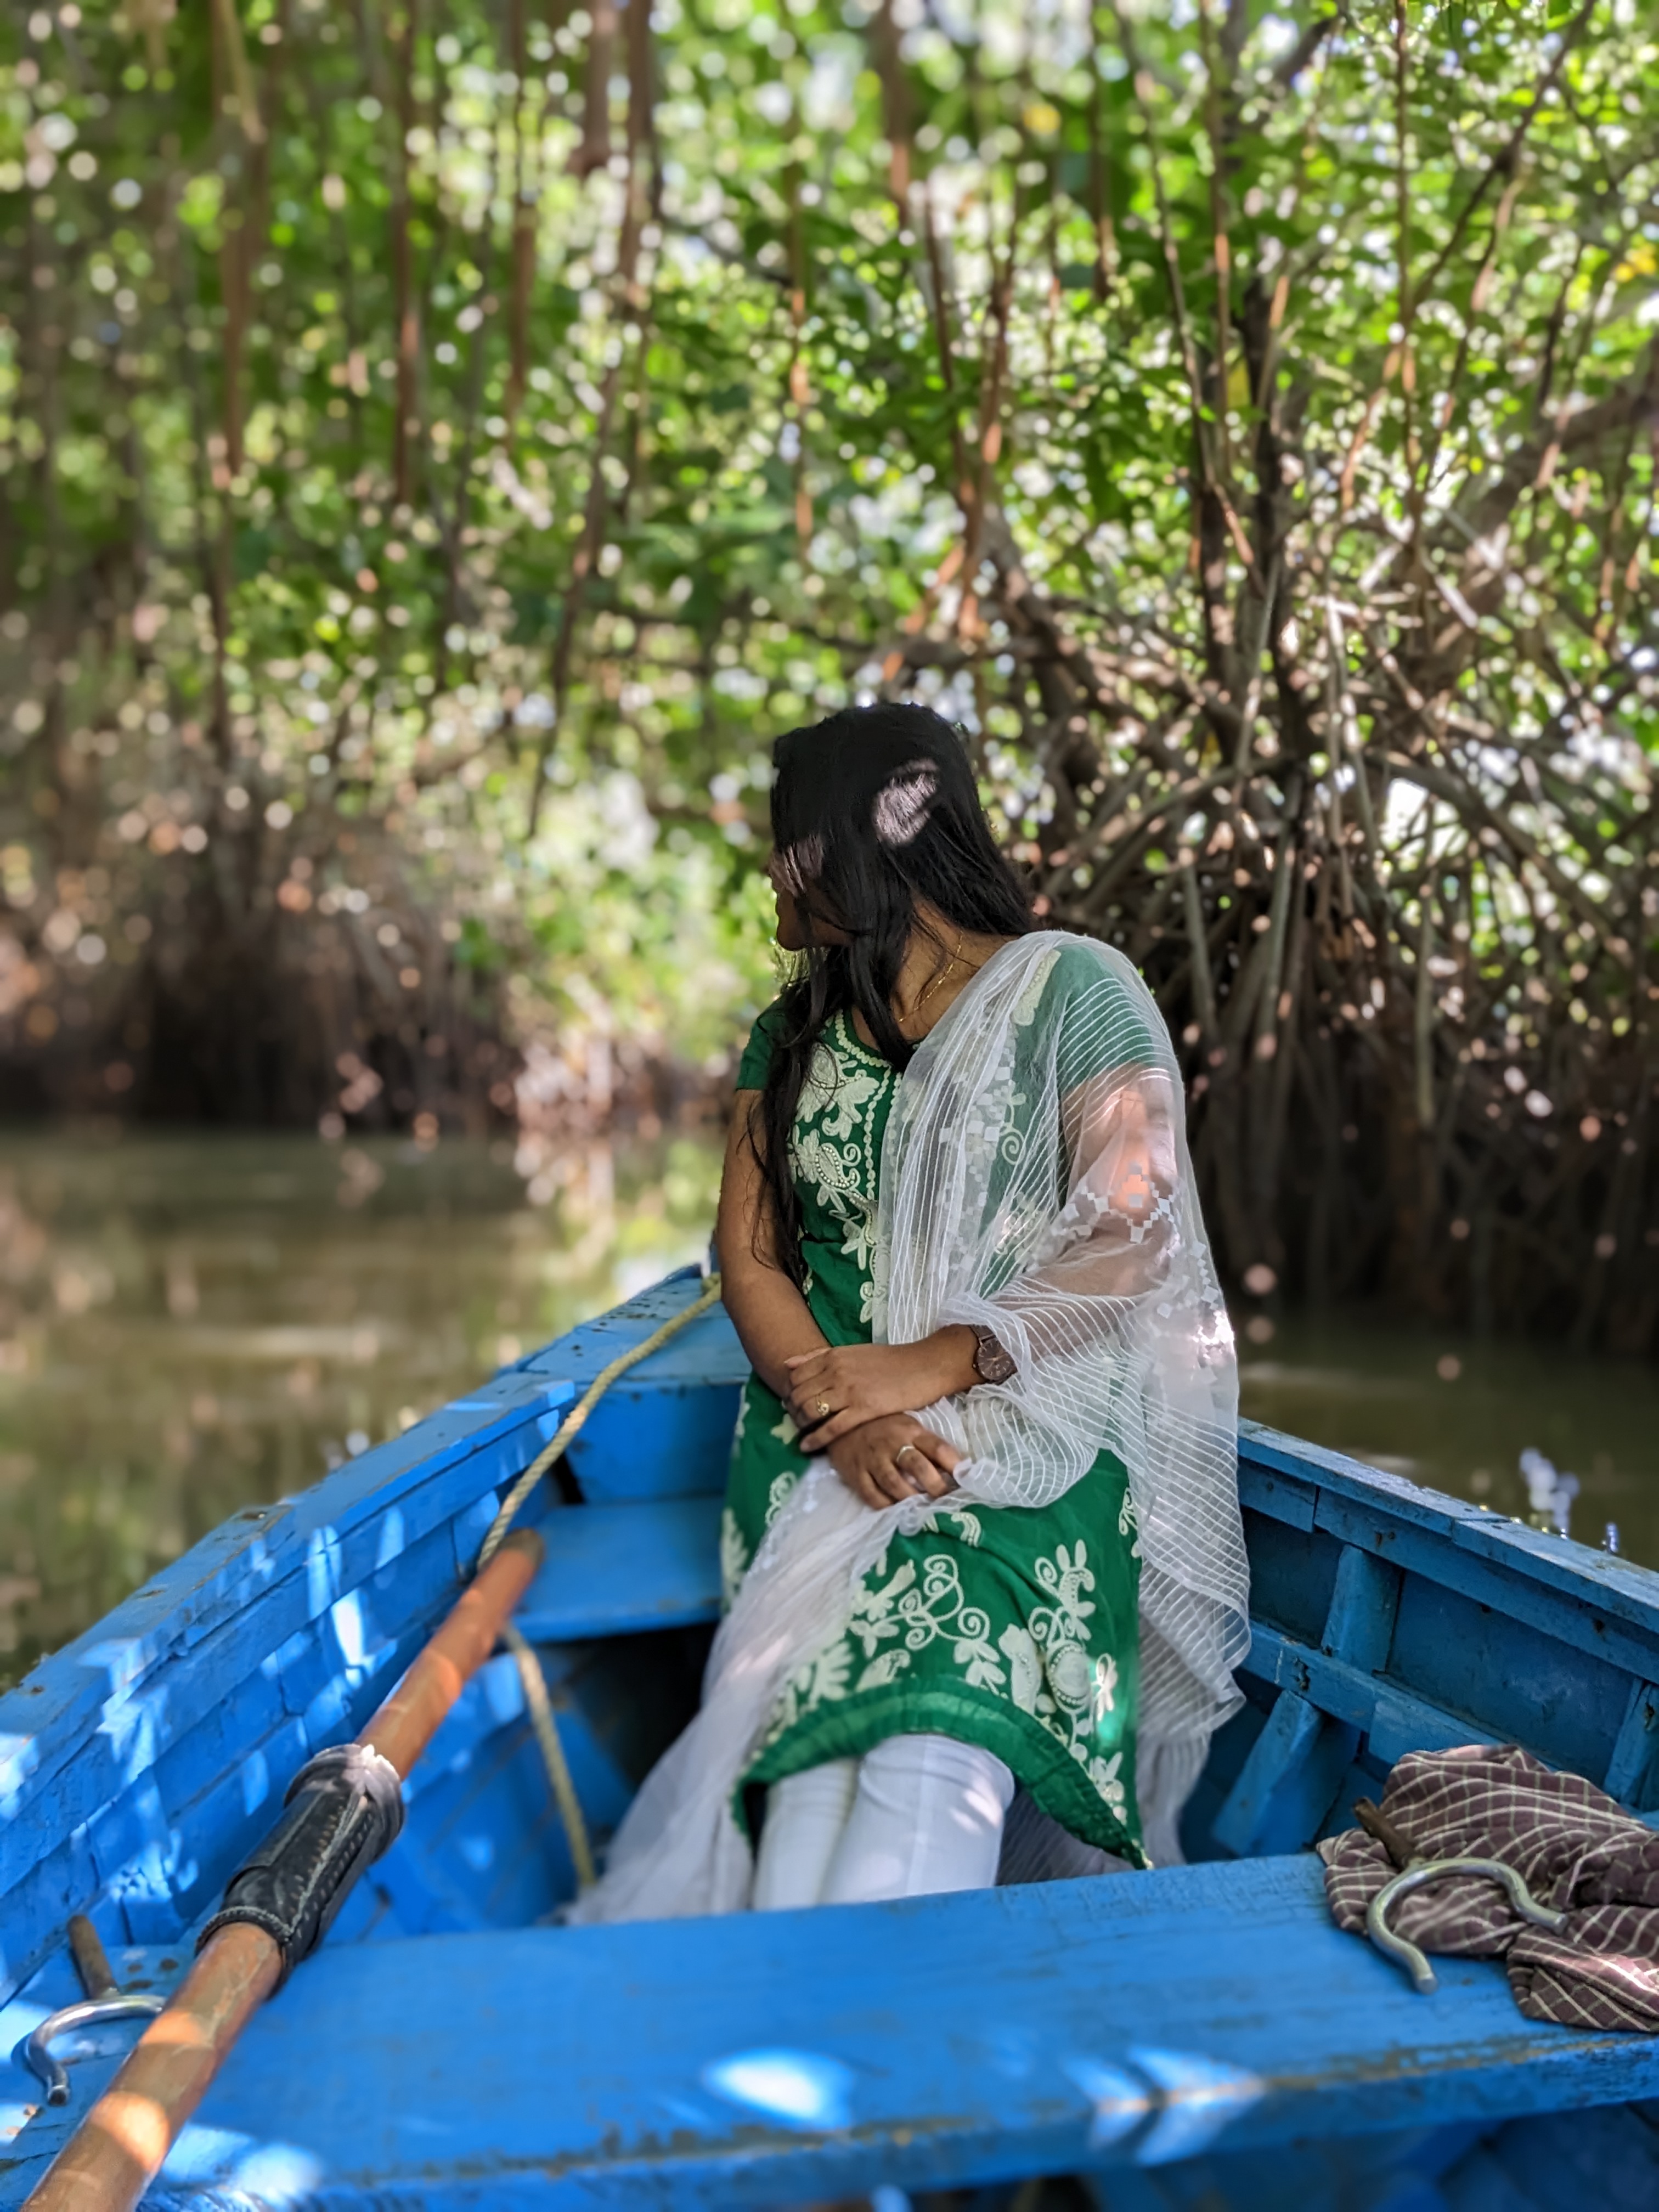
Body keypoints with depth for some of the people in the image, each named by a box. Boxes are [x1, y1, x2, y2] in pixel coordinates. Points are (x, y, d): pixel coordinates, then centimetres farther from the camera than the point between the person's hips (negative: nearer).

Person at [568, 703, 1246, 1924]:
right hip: (826, 1435, 4)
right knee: (826, 1695, -27)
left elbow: (1134, 1247, -6)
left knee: (939, 1731, -33)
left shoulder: (1074, 990, 4)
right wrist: (845, 1417, -11)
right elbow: (748, 1253, 10)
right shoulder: (791, 1034, 21)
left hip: (1029, 1433, -4)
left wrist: (937, 1366, -17)